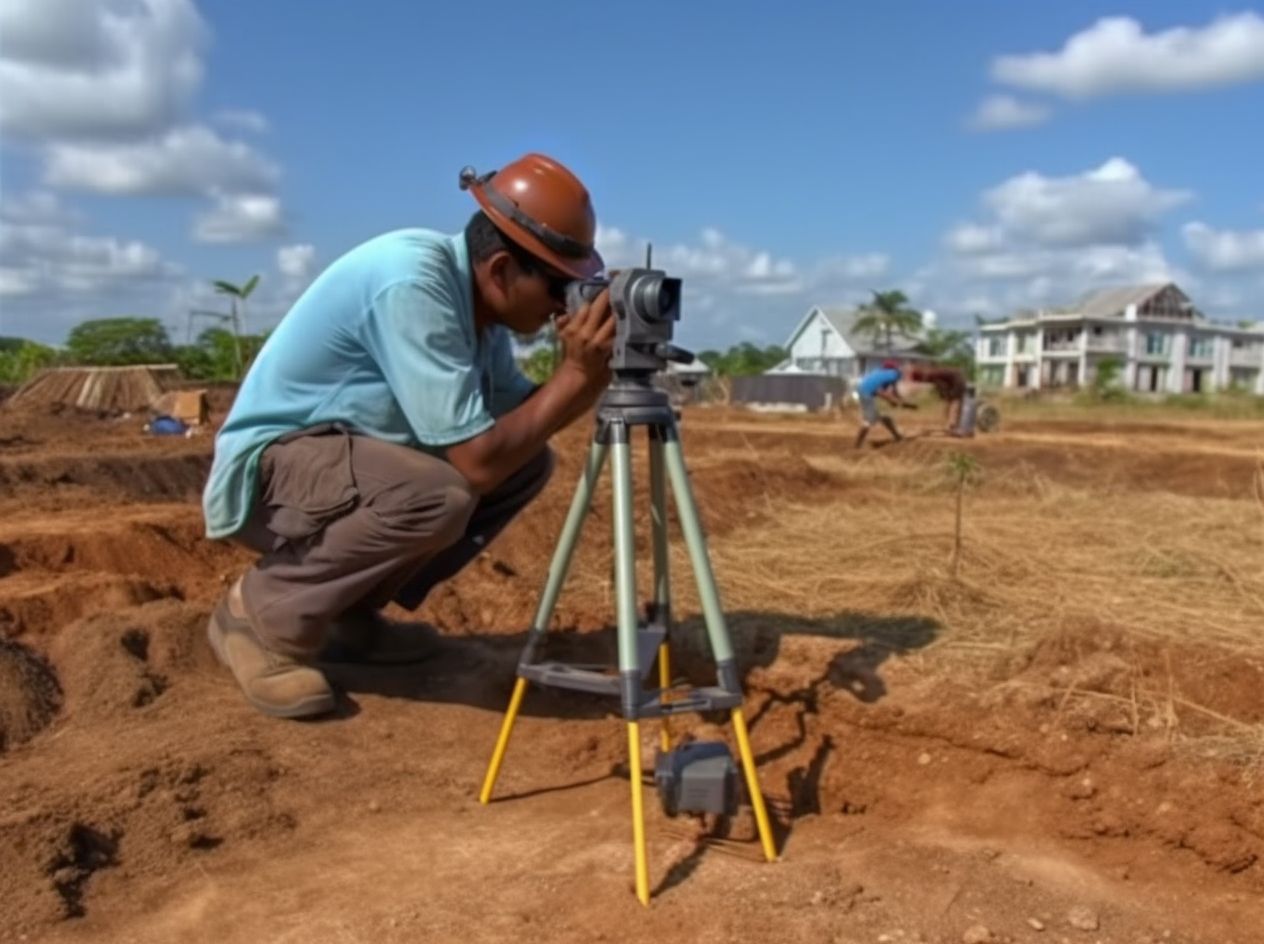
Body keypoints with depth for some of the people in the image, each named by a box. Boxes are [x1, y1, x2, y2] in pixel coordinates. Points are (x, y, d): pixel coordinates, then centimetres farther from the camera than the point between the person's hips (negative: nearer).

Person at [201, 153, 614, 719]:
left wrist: (593, 371, -12)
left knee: (526, 463, 1)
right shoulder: (411, 282, -27)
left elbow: (516, 419, 3)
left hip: (354, 458, 9)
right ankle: (262, 613, -8)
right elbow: (477, 463, -29)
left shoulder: (478, 296, -1)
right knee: (438, 495, -34)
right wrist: (576, 372, -23)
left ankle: (349, 608, 8)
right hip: (270, 468, -9)